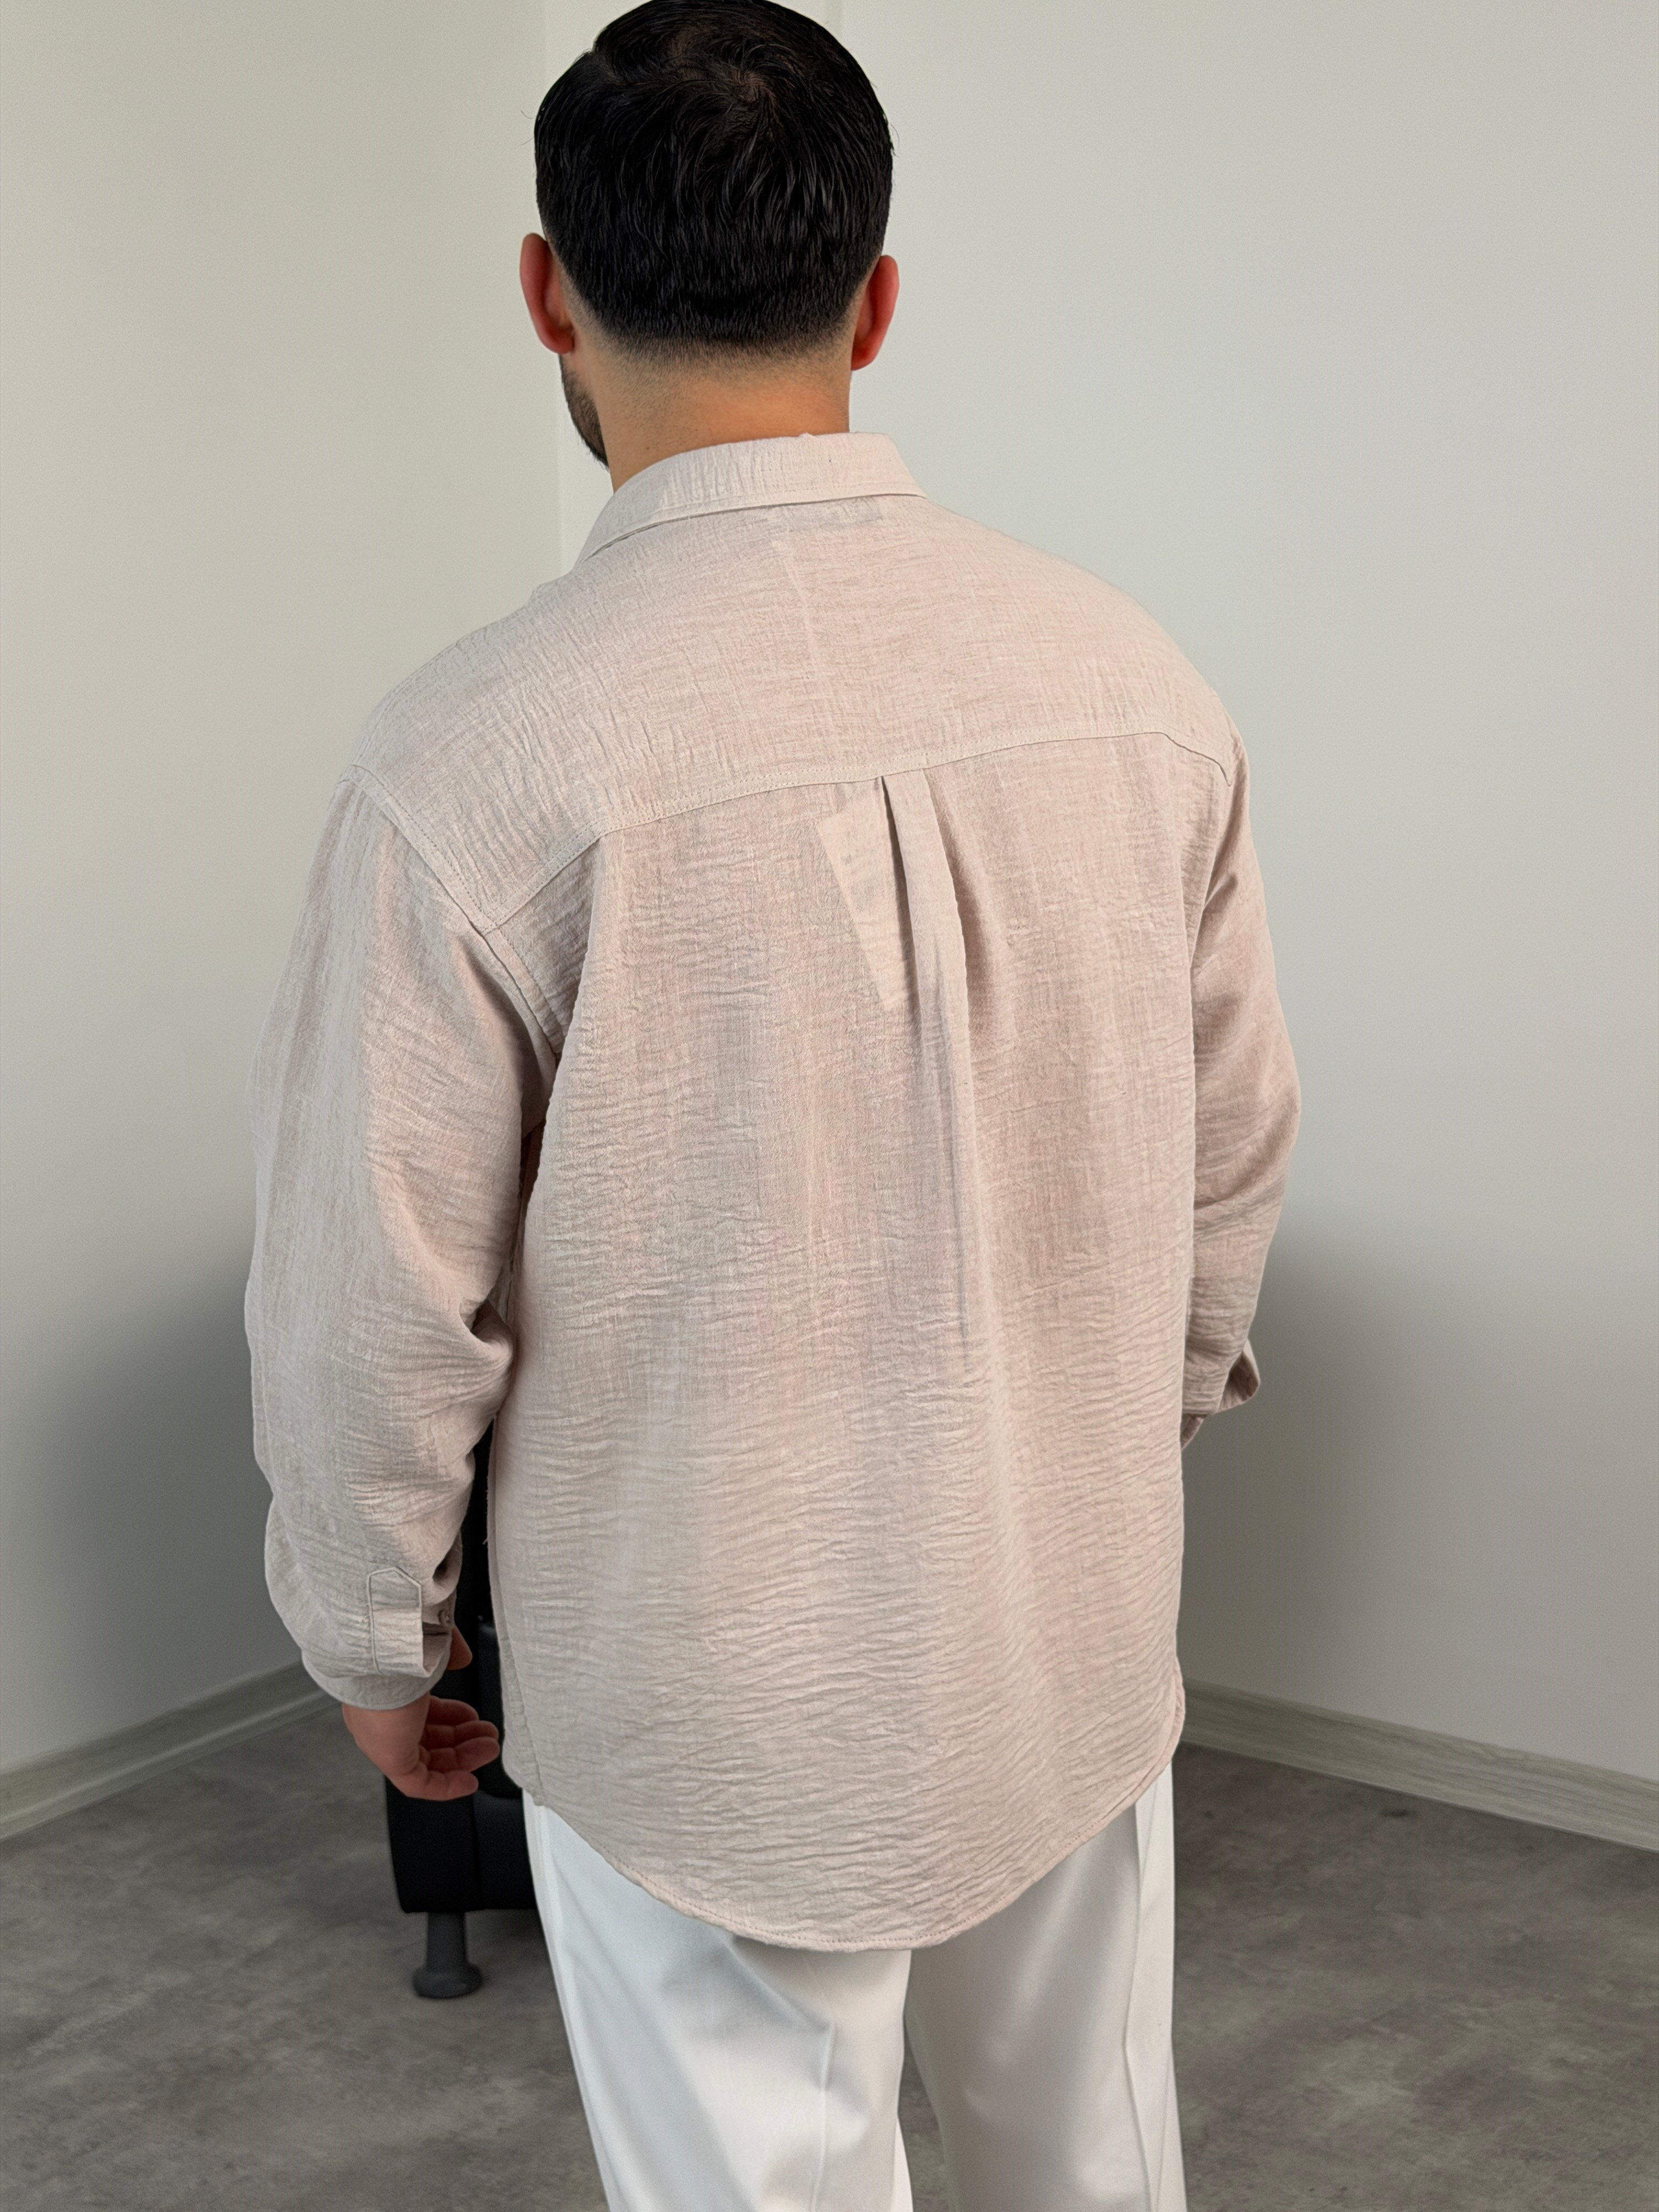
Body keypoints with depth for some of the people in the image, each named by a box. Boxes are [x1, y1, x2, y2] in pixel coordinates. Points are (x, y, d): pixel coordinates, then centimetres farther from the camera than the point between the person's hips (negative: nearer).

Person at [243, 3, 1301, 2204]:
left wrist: (374, 1640, 4)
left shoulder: (480, 757, -21)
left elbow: (376, 1311, -14)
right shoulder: (1132, 674, -7)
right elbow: (1236, 1153, 4)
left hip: (719, 1710, -4)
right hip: (1080, 1637, 4)